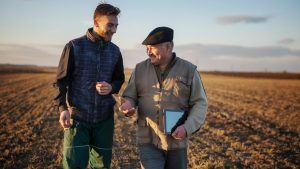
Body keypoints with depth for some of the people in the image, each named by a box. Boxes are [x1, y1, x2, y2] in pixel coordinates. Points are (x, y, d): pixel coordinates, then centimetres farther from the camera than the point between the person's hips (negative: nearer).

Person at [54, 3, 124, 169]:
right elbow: (61, 80, -3)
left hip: (105, 117, 4)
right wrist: (63, 108, -14)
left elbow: (119, 79, 15)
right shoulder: (74, 46, -6)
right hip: (77, 116, -3)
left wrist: (111, 87, -8)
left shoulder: (115, 51, 5)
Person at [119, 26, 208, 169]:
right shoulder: (140, 69, 1)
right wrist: (128, 105, -18)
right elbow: (129, 97, 6)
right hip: (148, 141, 0)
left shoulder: (188, 70, -4)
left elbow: (200, 104, -3)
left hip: (176, 142, 0)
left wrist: (187, 128, -18)